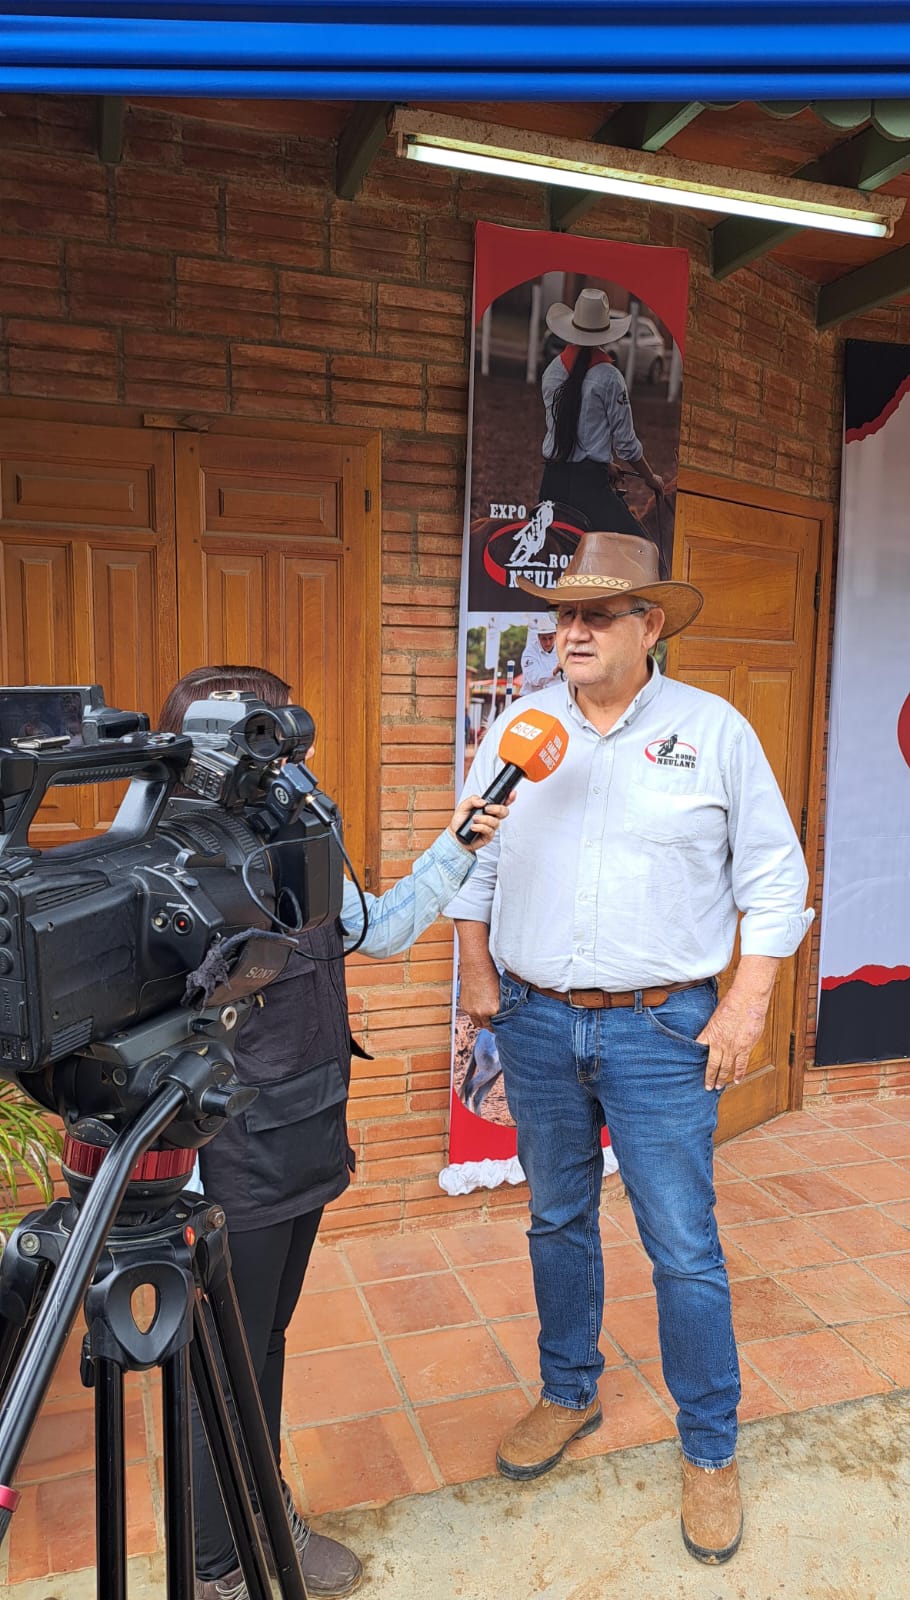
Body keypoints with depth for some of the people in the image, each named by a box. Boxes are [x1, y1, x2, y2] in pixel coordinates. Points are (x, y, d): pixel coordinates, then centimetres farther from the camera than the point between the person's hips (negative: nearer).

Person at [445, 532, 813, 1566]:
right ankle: (568, 1394, 41)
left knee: (683, 1246, 5)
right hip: (535, 1022, 3)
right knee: (557, 1220, 18)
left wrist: (748, 1001, -7)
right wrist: (477, 974, 3)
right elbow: (475, 863, 11)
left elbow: (773, 873, -1)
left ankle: (710, 1451, 27)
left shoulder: (714, 730, -3)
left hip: (662, 1029, -3)